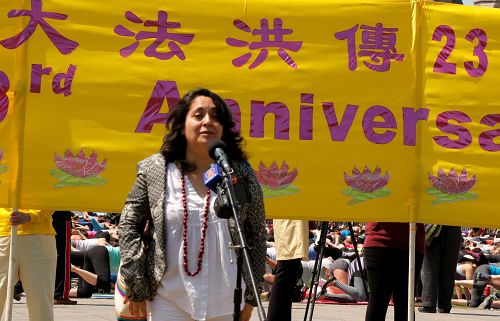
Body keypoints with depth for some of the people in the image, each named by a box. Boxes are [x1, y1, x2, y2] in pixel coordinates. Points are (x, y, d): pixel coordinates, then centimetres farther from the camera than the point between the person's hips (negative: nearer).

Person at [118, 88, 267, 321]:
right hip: (169, 301, -1)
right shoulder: (154, 171, -1)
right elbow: (129, 225, 3)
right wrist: (136, 287, -1)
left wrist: (251, 296, 5)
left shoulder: (241, 175, 1)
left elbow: (257, 236, 7)